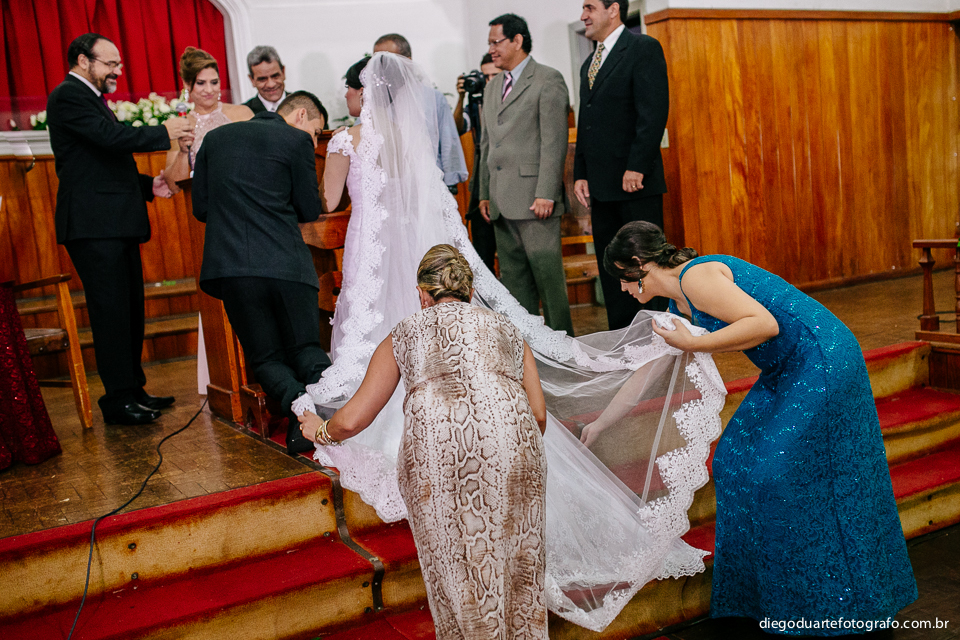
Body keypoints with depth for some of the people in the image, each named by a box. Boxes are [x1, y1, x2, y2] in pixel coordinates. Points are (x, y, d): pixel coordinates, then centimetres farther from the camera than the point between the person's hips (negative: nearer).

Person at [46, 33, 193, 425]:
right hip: (94, 225, -10)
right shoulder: (69, 96, -7)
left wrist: (147, 185, 13)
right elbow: (112, 137, -20)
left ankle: (133, 390, 21)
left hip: (117, 224, 10)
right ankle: (118, 401, 0)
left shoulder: (91, 98, 24)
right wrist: (163, 133, -10)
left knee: (129, 310, 12)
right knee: (111, 312, -7)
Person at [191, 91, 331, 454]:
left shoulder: (215, 138, 16)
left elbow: (200, 208, 17)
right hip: (286, 264, -3)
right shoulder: (296, 140, 3)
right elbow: (310, 210, 5)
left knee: (266, 358, 13)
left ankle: (297, 401, -17)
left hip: (230, 267, 3)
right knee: (306, 348, 12)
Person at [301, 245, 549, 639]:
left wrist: (320, 431, 43)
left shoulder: (404, 334, 23)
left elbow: (352, 420, 22)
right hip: (510, 434, 2)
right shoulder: (504, 328, 27)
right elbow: (538, 413, 19)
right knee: (517, 559, 18)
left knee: (454, 567, 13)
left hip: (435, 449, -1)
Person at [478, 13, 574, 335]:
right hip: (501, 201, 7)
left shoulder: (548, 80, -3)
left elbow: (554, 142, -11)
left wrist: (545, 194, -18)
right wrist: (484, 193, 14)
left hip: (533, 197, -7)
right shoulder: (492, 87, 20)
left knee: (547, 273, -4)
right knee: (513, 278, 10)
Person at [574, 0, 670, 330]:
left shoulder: (644, 48, -3)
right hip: (602, 185, 8)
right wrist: (580, 174, 10)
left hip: (636, 182, -8)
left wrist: (636, 167, -20)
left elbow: (654, 112, -14)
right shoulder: (589, 63, 21)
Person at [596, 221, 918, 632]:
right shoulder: (679, 302, 12)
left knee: (776, 475, -5)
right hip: (788, 373, 10)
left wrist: (693, 344, -22)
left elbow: (765, 323, -27)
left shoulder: (696, 276, -18)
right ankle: (763, 590, 25)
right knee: (738, 460, 11)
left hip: (821, 365, -10)